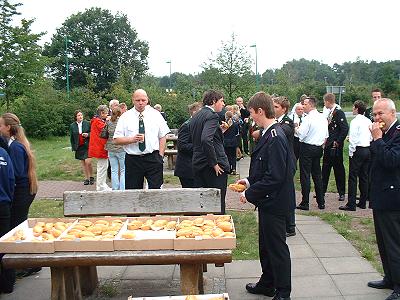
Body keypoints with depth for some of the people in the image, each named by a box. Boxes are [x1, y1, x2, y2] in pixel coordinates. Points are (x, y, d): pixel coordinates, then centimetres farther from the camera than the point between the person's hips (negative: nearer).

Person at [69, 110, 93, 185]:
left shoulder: (87, 123, -1)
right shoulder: (72, 126, 5)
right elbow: (71, 138, 10)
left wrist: (88, 135, -15)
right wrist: (73, 147, 6)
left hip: (87, 145, -3)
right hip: (79, 147, 3)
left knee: (88, 162, -13)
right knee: (83, 163, 8)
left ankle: (91, 177, 6)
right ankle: (86, 178, 16)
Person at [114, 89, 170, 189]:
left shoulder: (156, 115, 7)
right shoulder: (125, 117, 5)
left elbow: (163, 136, 6)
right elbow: (117, 140, 1)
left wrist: (160, 156, -2)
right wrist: (132, 139, -15)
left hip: (153, 158, 0)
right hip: (132, 160, 0)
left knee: (156, 189, -4)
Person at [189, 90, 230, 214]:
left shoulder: (195, 116, 14)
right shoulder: (212, 115, -14)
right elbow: (206, 139, -28)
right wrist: (214, 163, -21)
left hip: (198, 164, 9)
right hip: (213, 167, -8)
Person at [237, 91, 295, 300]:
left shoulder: (275, 138, -23)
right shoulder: (270, 134, 7)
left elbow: (275, 176, -26)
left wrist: (250, 194, -18)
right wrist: (250, 180, 8)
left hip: (275, 203, -10)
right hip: (268, 201, 10)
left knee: (277, 247, 6)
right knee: (266, 244, 21)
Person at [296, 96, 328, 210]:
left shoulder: (308, 118, -16)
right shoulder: (323, 118, 9)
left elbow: (301, 134, -18)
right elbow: (326, 136, 14)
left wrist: (296, 129, 1)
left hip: (307, 148, -8)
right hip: (318, 148, 8)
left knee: (305, 176, -1)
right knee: (317, 175, 14)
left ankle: (305, 203, 2)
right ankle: (321, 202, 19)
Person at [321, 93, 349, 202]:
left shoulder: (339, 112, -14)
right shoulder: (330, 112, 11)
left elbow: (345, 128, -20)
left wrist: (338, 142, -16)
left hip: (335, 146, -8)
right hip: (328, 145, 8)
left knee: (338, 168, 2)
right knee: (325, 168, 12)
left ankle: (341, 193, 14)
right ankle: (322, 191, 21)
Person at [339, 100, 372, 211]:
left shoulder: (355, 121, -12)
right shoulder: (368, 121, 10)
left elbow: (353, 139, -16)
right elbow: (372, 137, 14)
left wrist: (351, 152, -9)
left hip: (358, 150, -8)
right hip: (368, 150, 8)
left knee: (353, 177, -5)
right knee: (364, 177, 13)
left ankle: (351, 204, -5)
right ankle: (363, 202, 21)